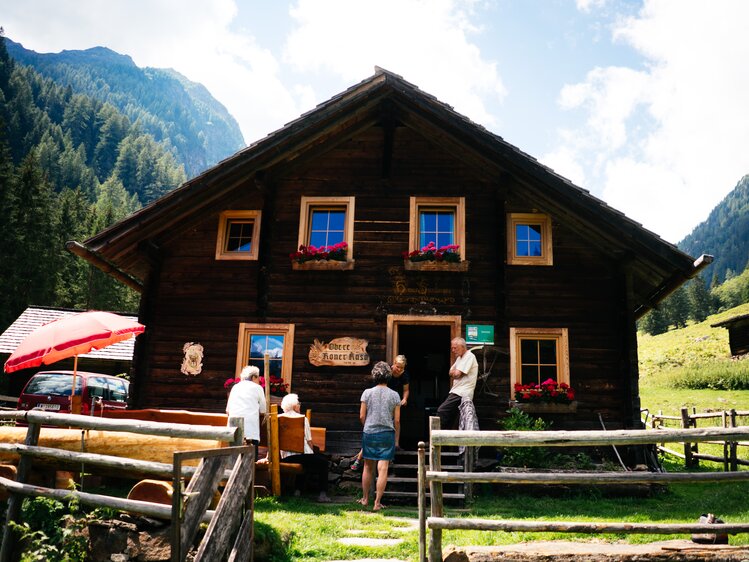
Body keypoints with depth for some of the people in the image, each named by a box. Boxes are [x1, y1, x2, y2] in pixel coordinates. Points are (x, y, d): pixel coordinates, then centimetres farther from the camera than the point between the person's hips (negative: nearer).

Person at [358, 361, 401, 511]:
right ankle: (377, 503, 0)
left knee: (368, 467, 15)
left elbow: (362, 416, 0)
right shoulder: (394, 395, -2)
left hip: (369, 433, 1)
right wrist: (395, 437, 12)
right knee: (383, 469, 1)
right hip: (387, 433, -1)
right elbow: (397, 420, -1)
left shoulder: (367, 393, -2)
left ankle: (365, 499, 26)